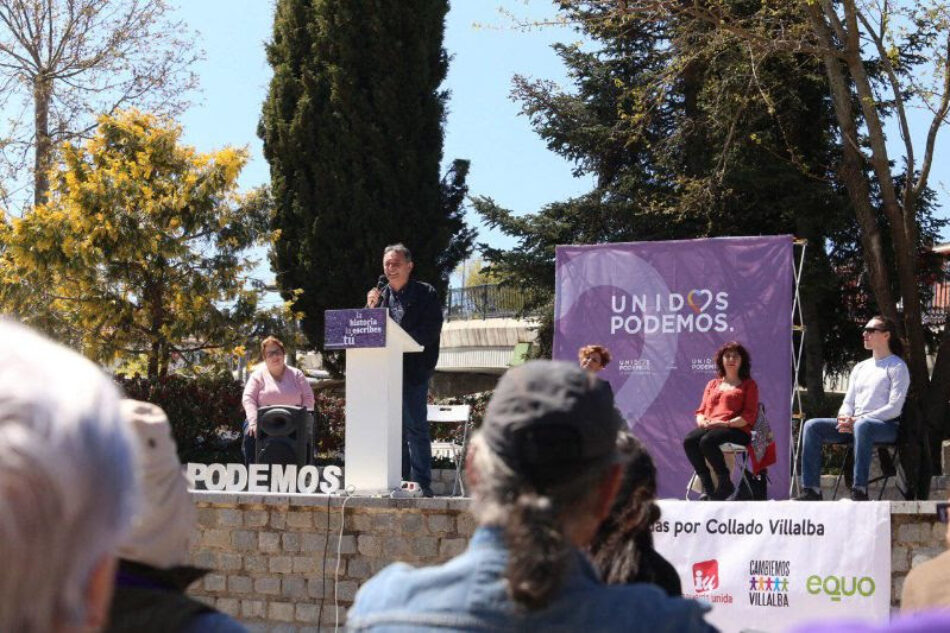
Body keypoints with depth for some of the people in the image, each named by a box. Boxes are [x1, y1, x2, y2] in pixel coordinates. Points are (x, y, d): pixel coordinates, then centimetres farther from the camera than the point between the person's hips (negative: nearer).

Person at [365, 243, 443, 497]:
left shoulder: (425, 294, 1)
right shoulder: (381, 295, 17)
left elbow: (432, 330, -9)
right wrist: (371, 308, -2)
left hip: (413, 370, -5)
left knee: (415, 427, -7)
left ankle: (422, 483, -6)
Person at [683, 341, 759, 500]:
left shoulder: (748, 384, 15)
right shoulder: (713, 384, 29)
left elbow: (749, 415, 1)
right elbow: (701, 411, 22)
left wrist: (726, 423, -14)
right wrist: (702, 421, -4)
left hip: (736, 429, -5)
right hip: (709, 428, 5)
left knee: (707, 441, -36)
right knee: (689, 441, -29)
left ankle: (725, 484, -22)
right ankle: (707, 486, -25)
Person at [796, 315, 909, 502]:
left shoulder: (897, 367, 1)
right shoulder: (860, 368, 23)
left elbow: (894, 408, -10)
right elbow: (848, 402, 20)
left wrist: (857, 420, -17)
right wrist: (844, 418, -6)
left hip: (886, 426, -7)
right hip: (853, 425, 7)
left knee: (862, 426, -42)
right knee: (812, 426, -14)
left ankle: (859, 490, -44)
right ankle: (811, 489, -21)